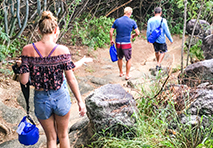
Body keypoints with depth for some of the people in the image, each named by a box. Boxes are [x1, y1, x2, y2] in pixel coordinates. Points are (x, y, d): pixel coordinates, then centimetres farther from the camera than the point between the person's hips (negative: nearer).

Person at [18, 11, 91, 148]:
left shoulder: (28, 50, -11)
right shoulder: (62, 50, -14)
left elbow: (24, 80, -11)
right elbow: (71, 79, -13)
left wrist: (18, 73, 12)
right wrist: (80, 101, -3)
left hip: (41, 99, 1)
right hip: (61, 97, -1)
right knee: (63, 135, 24)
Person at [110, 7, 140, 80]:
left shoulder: (117, 21, -1)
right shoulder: (132, 22, -7)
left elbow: (111, 32, 1)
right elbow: (137, 33, -3)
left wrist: (111, 40, 16)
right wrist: (133, 36, 17)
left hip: (118, 43, 3)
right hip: (126, 44, -3)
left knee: (120, 58, 20)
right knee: (129, 59, 13)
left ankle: (121, 73, 34)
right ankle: (127, 75, 17)